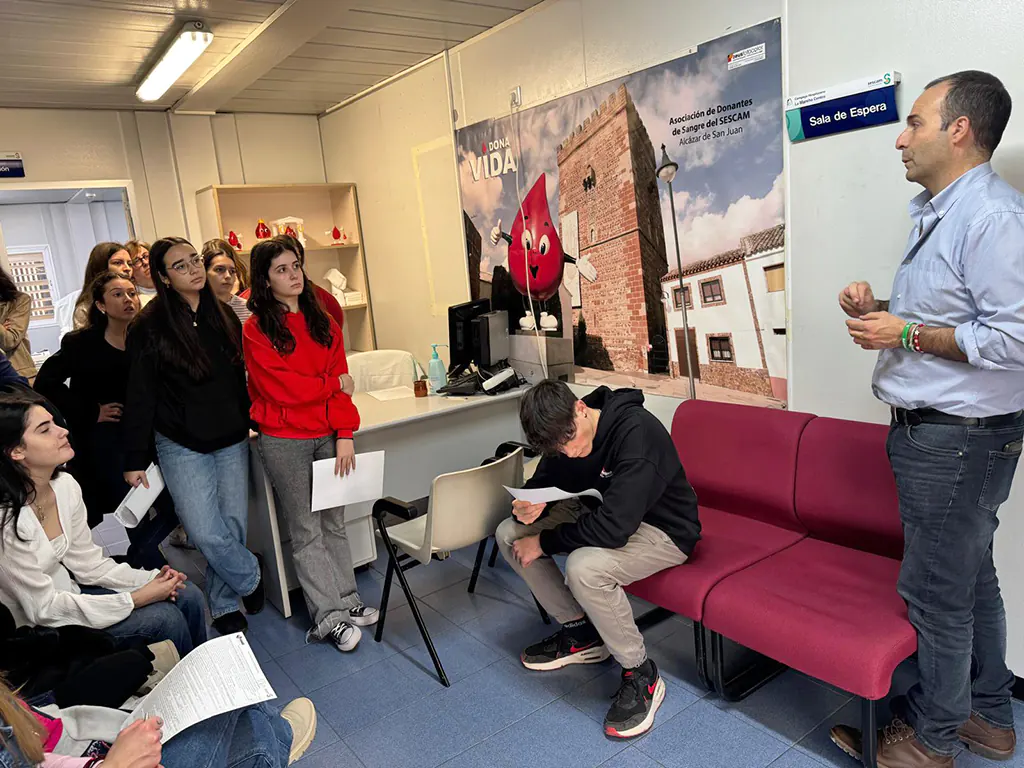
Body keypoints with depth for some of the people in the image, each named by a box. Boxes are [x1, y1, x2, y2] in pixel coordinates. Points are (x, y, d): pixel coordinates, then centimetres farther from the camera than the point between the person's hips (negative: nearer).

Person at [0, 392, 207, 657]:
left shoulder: (65, 485, -7)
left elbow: (87, 562, 1)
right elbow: (44, 608, -21)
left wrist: (149, 580, -12)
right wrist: (136, 599, -20)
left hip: (69, 591, 7)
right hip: (39, 633, -7)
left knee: (189, 597, -1)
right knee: (164, 617, -17)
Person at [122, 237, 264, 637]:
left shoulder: (224, 316, 5)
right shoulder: (150, 327, -7)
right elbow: (140, 397, -6)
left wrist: (252, 422, 12)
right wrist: (135, 460, -6)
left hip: (232, 441, 4)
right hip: (182, 446, -3)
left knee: (234, 526, 5)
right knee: (206, 533, -9)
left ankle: (225, 605, 24)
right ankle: (251, 579, 18)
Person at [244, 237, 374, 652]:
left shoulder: (322, 322, 8)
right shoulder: (256, 329, -6)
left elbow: (341, 380, 2)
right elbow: (281, 387, -15)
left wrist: (345, 435, -6)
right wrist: (332, 385, -4)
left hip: (327, 435, 4)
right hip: (284, 440, -4)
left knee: (334, 522, 12)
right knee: (306, 529, 3)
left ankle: (347, 599, 24)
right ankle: (327, 616, 10)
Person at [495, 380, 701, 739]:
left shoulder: (637, 433, -33)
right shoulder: (565, 434, -9)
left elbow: (613, 529, -37)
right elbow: (543, 485, 4)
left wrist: (544, 542, -24)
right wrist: (529, 509, -22)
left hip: (664, 530, -8)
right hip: (606, 514, 8)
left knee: (583, 567, -35)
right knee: (510, 534, -4)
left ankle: (641, 675, -10)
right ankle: (580, 632, 11)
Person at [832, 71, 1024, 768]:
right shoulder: (938, 213, 14)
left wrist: (906, 334, -19)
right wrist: (880, 307, 6)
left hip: (959, 438, -10)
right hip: (934, 429, 10)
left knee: (936, 591, 3)